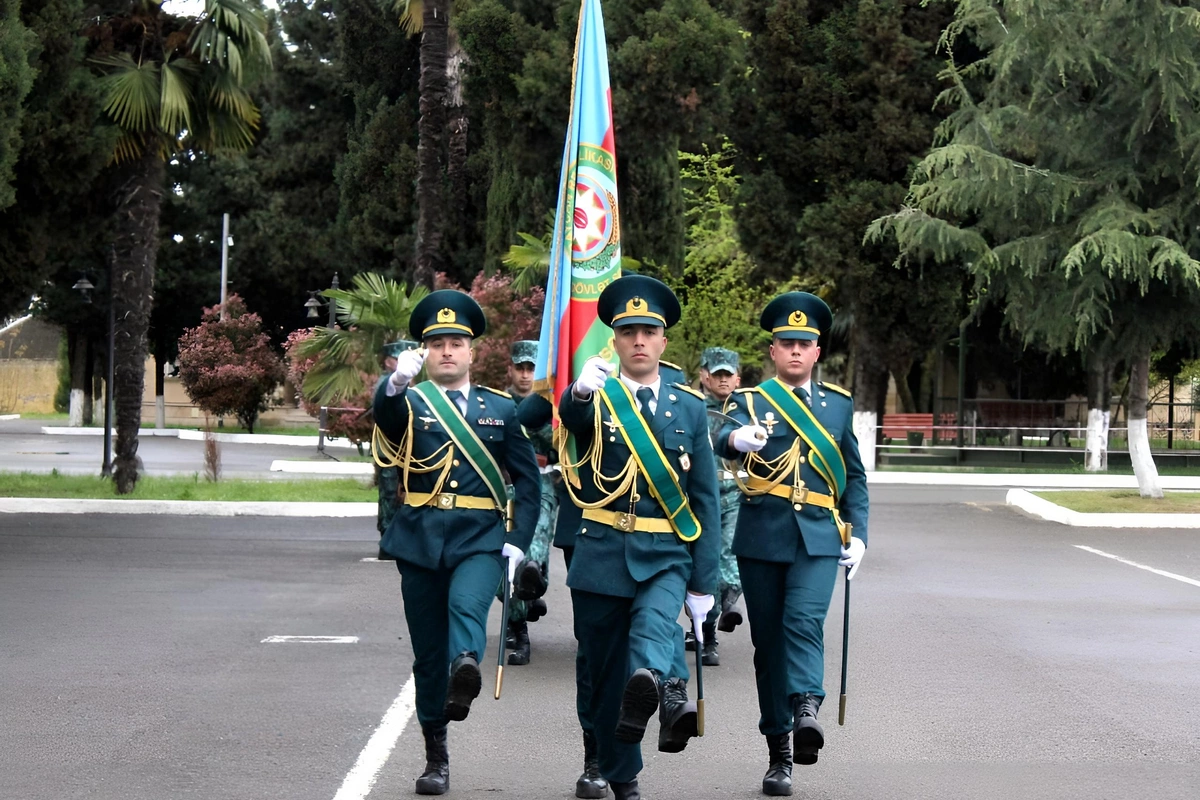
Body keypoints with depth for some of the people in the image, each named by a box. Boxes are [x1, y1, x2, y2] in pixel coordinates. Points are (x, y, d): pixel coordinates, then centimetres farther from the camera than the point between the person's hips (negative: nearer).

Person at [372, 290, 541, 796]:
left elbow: (528, 479, 10)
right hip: (420, 540, 1)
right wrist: (397, 383, -43)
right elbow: (386, 414, -20)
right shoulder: (409, 403, 5)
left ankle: (464, 674, -57)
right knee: (428, 650, 5)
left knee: (467, 605, -30)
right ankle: (436, 758, 16)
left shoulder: (501, 409, 10)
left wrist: (519, 541, -3)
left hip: (481, 538, -1)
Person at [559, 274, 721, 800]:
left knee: (655, 622, -32)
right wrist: (581, 389, -48)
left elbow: (706, 498, 9)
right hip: (602, 555, 1)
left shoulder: (689, 407, 9)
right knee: (606, 677, 5)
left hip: (666, 558, 0)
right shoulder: (595, 398, 4)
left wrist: (703, 581, 4)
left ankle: (652, 683, -62)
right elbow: (571, 415, -23)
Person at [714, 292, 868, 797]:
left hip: (818, 538, 0)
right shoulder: (750, 401, 4)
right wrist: (738, 438, -43)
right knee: (769, 641, 3)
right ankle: (779, 752, 9)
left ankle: (805, 710, -37)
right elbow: (724, 440, -19)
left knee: (804, 622, -23)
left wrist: (858, 533, 7)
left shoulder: (838, 404, 13)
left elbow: (854, 475, 18)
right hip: (762, 538, 0)